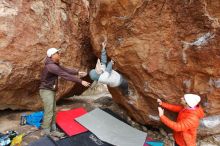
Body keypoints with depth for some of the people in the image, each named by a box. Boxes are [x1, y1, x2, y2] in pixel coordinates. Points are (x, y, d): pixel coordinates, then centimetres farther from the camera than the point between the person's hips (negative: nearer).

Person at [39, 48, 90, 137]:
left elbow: (66, 70, 12)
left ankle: (53, 130, 27)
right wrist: (81, 81, -28)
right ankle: (46, 133, 12)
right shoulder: (51, 66, -25)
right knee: (49, 113, -2)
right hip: (46, 91, -10)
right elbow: (66, 75, -29)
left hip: (51, 91, 10)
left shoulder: (55, 64, 7)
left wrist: (78, 72, 3)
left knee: (53, 112, 15)